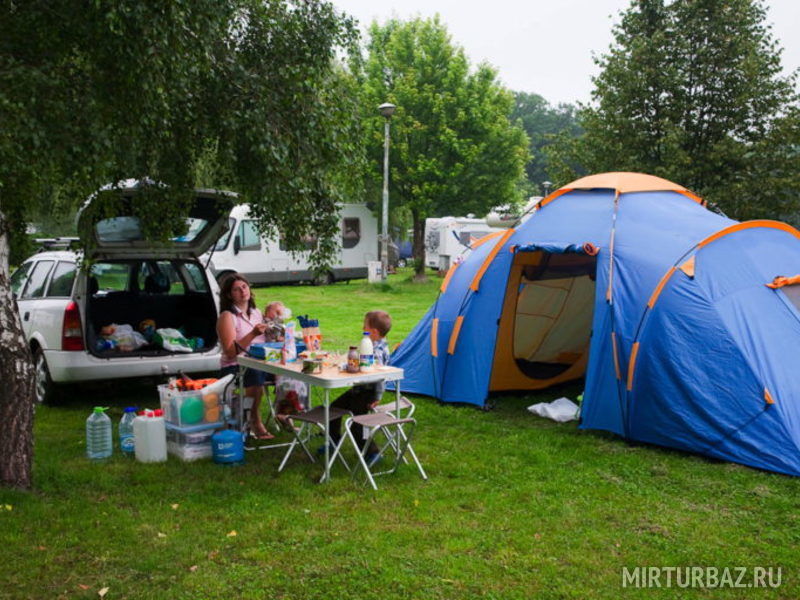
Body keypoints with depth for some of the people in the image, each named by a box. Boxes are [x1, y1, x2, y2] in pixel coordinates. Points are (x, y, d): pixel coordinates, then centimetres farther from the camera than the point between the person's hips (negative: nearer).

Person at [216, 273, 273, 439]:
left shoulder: (256, 313, 15)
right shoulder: (227, 316, -4)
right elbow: (230, 352, -14)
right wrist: (252, 334, -23)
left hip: (258, 363, 6)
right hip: (235, 368, -6)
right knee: (256, 375, -37)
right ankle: (255, 422, -19)